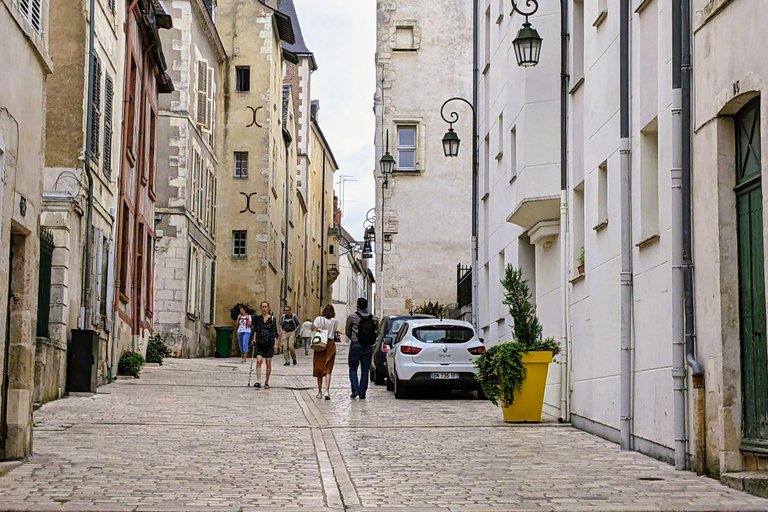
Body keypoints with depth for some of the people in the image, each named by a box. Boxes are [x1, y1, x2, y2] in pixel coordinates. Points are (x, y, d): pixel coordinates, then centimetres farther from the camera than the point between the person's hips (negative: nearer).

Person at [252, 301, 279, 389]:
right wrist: (254, 339, 1)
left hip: (269, 343, -1)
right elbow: (255, 330, 13)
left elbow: (275, 332, 2)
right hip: (260, 343, 1)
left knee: (268, 363, 2)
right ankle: (258, 381, -18)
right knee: (259, 360, -15)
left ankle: (267, 382, 13)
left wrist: (275, 343, -3)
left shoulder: (272, 319, 2)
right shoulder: (257, 318, 7)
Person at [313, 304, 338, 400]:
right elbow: (334, 333, 6)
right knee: (328, 369, -1)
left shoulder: (318, 319, -1)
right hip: (330, 345, 0)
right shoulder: (335, 321, 0)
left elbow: (314, 332, -3)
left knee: (319, 368, 10)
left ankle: (319, 392, 14)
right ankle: (327, 390, -17)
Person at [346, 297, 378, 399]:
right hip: (368, 347, 3)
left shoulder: (352, 317, -7)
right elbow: (377, 333, 4)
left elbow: (347, 332, 2)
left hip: (356, 345, -3)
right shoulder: (373, 319, 3)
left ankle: (355, 389, -5)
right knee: (365, 371, 7)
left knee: (353, 369, 10)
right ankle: (362, 393, 8)